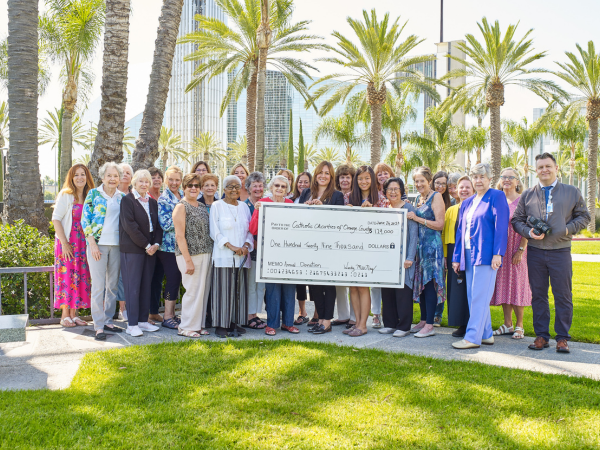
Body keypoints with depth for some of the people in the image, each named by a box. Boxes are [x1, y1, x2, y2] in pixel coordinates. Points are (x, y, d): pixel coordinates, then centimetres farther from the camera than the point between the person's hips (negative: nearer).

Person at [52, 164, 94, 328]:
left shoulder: (89, 196, 9)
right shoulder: (65, 195, -5)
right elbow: (56, 218, -9)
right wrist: (64, 243, -15)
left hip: (83, 244, 5)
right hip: (67, 243, -5)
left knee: (80, 277, 5)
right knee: (67, 277, -3)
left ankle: (74, 314, 14)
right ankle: (65, 315, 5)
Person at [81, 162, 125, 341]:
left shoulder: (122, 197, 11)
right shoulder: (94, 194, 0)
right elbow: (85, 219, -3)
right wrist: (93, 243, -11)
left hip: (116, 245, 4)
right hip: (98, 244, -4)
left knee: (113, 285, 9)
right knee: (98, 285, -5)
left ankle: (108, 320, 20)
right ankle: (99, 326, 0)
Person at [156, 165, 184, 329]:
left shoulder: (183, 195, 12)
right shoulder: (163, 199, -8)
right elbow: (166, 224, -16)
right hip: (169, 246, -7)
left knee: (176, 279, 10)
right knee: (174, 279, -5)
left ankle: (171, 314, 20)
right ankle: (167, 317, 5)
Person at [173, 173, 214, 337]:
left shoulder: (202, 206, 15)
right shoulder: (181, 207, -6)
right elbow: (179, 236, -11)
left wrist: (209, 253, 10)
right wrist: (188, 260, -16)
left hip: (205, 254, 7)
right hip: (190, 254, -7)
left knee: (203, 290, 8)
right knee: (193, 290, -5)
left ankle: (198, 324, 19)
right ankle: (186, 327, 7)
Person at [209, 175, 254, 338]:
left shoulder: (244, 206, 14)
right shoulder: (217, 206, 1)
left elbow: (250, 230, 14)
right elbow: (214, 232, -5)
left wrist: (246, 245, -5)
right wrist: (231, 246, -15)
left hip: (241, 257, 4)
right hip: (223, 256, -4)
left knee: (239, 289, 5)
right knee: (224, 289, -5)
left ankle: (234, 322, 14)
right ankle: (221, 325, 2)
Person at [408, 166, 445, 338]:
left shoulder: (436, 197, -7)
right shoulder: (419, 198, 16)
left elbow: (440, 224, -14)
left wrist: (417, 219, -16)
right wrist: (408, 212, 9)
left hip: (432, 245, -8)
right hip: (420, 244, 8)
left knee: (430, 283, -8)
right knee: (420, 283, 9)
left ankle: (429, 326, -5)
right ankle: (423, 321, 18)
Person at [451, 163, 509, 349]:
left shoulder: (497, 196, -2)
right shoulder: (467, 203, 18)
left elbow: (501, 226, -9)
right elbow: (460, 231, 19)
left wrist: (497, 253, -16)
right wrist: (456, 257, 15)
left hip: (486, 254, -8)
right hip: (469, 254, 8)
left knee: (479, 296, -8)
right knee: (473, 296, 8)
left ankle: (473, 337, -6)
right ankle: (486, 334, 16)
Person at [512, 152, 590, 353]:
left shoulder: (572, 192, 8)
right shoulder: (527, 195, 12)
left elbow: (584, 217, 9)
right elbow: (517, 220, 12)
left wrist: (568, 229, -9)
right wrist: (529, 232, -7)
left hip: (560, 251, -2)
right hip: (535, 252, 2)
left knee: (563, 295, -1)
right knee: (538, 295, 5)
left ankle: (562, 338, 9)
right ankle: (541, 336, 15)